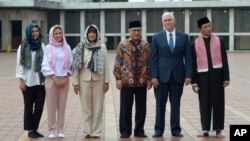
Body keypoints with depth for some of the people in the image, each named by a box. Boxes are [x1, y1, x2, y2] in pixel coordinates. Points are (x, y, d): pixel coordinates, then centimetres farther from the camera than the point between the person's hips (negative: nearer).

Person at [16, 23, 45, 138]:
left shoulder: (42, 46, 4)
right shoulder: (23, 47, -3)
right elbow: (20, 65, -3)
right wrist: (21, 81, -8)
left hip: (40, 81, 3)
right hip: (28, 82, -3)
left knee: (39, 106, 4)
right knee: (29, 106, 5)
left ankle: (35, 129, 15)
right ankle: (30, 130, 14)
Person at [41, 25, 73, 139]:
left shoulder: (67, 47, 6)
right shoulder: (48, 48, 0)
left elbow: (71, 64, 6)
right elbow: (45, 65, -4)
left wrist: (66, 78, -5)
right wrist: (55, 78, -10)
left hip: (64, 80, 2)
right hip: (51, 79, -2)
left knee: (62, 105, 4)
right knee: (51, 105, -1)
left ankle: (60, 130, 11)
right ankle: (52, 130, 6)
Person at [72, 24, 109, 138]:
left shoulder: (102, 47, 2)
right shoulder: (80, 47, 2)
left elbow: (106, 65, 1)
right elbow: (76, 66, 2)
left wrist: (106, 81, -3)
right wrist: (75, 82, -1)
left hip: (99, 80, 0)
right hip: (84, 80, 0)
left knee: (98, 107, 3)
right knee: (86, 107, 5)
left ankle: (96, 132, 10)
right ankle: (87, 131, 12)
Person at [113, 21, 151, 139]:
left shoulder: (146, 46, 5)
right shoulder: (122, 45, 0)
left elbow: (149, 63, 7)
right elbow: (118, 63, 0)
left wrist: (149, 79, 2)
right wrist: (118, 78, -5)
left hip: (142, 82, 2)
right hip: (127, 81, -2)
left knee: (141, 108, 7)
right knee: (125, 108, 4)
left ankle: (139, 131, 18)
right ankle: (125, 131, 15)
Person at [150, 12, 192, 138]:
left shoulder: (184, 37, 5)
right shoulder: (157, 37, 3)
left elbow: (188, 57, 3)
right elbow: (153, 58, 0)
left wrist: (188, 75, -5)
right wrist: (153, 76, -8)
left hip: (178, 75, 1)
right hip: (162, 75, -1)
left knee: (176, 103, 7)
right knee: (160, 104, 4)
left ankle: (176, 129, 15)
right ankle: (159, 129, 13)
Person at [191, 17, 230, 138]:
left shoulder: (218, 41, 3)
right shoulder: (195, 44, 1)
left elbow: (224, 60, 3)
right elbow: (193, 64, 3)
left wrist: (226, 77, -3)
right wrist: (194, 82, -1)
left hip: (217, 74, 0)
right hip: (203, 76, 0)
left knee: (218, 102, 3)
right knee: (204, 103, 4)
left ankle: (218, 129, 11)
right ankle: (205, 130, 12)